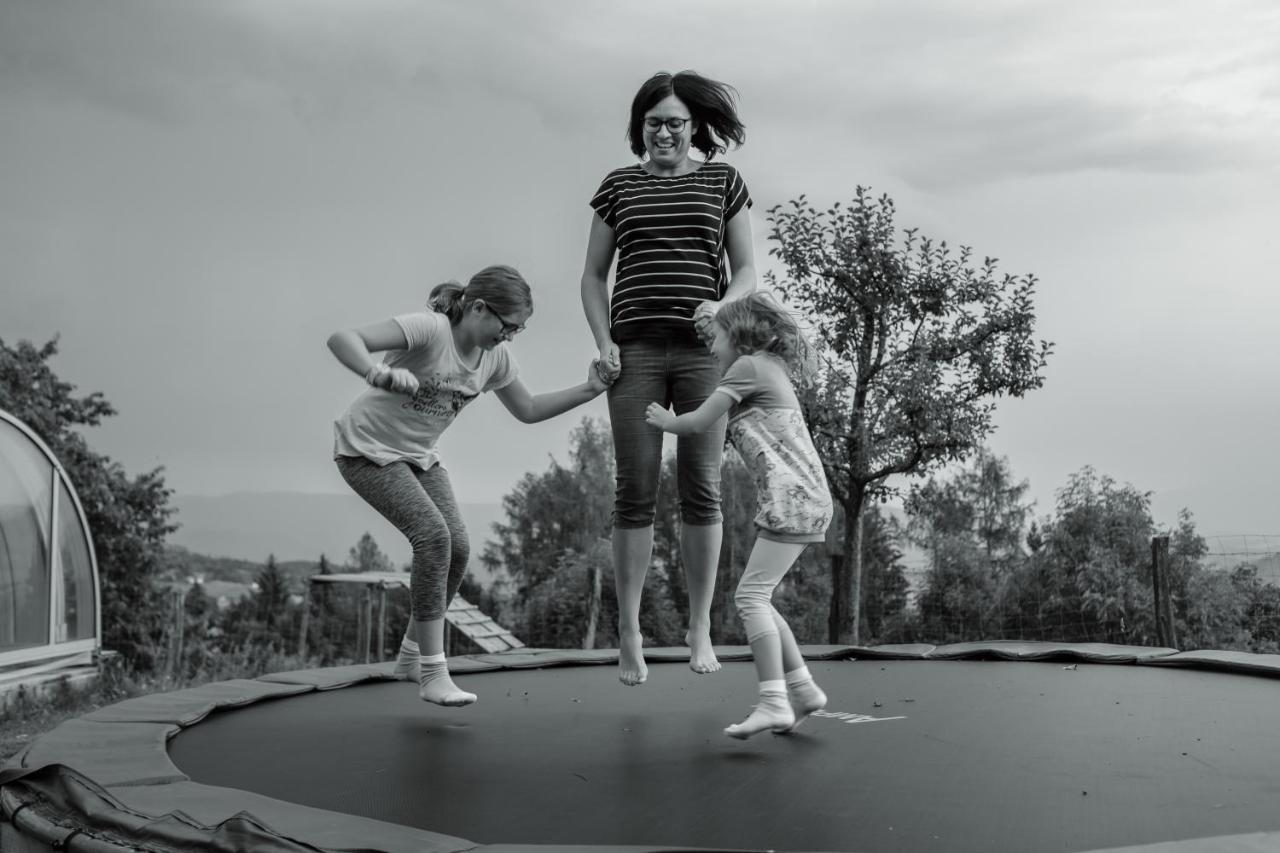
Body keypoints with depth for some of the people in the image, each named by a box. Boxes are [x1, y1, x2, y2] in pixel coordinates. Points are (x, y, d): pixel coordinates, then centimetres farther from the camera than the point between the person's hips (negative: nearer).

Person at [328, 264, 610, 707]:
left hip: (418, 454, 8)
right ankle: (432, 672, -13)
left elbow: (528, 410, 9)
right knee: (433, 535, -23)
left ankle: (411, 654, 18)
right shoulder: (429, 329, -28)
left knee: (457, 549, -5)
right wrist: (377, 372, -58)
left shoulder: (495, 357, -4)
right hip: (367, 449, -7)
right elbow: (342, 338, -37)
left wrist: (589, 390, -3)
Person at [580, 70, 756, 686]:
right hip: (636, 351, 0)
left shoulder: (723, 182, 11)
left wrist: (721, 307, -12)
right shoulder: (619, 186, 12)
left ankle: (700, 627, 11)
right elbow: (593, 276, 13)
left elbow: (747, 271, 11)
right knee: (636, 492, -3)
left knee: (701, 490, -1)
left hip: (703, 350, 0)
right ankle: (628, 632, 5)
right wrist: (603, 342, -3)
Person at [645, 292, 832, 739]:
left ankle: (773, 700, -18)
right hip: (805, 499, 10)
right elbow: (726, 425, 24)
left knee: (750, 594, -12)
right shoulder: (772, 369, 24)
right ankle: (802, 687, 12)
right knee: (756, 597, 11)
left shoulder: (748, 366, -4)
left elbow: (699, 423, -5)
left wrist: (666, 420, 13)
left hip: (791, 497, -10)